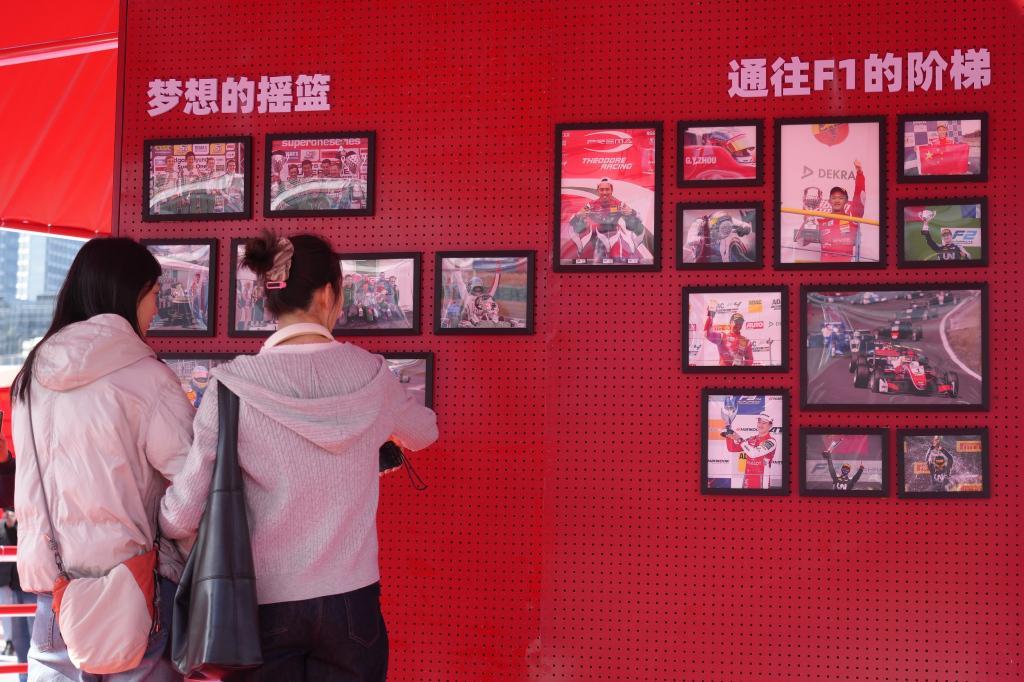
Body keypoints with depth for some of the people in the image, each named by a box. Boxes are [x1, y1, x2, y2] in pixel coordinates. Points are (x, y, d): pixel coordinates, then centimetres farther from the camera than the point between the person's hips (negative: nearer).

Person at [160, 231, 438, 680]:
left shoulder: (233, 386, -10)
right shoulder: (369, 374, -4)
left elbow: (182, 516, -10)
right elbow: (424, 433, 18)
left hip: (264, 605, -1)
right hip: (352, 602, 2)